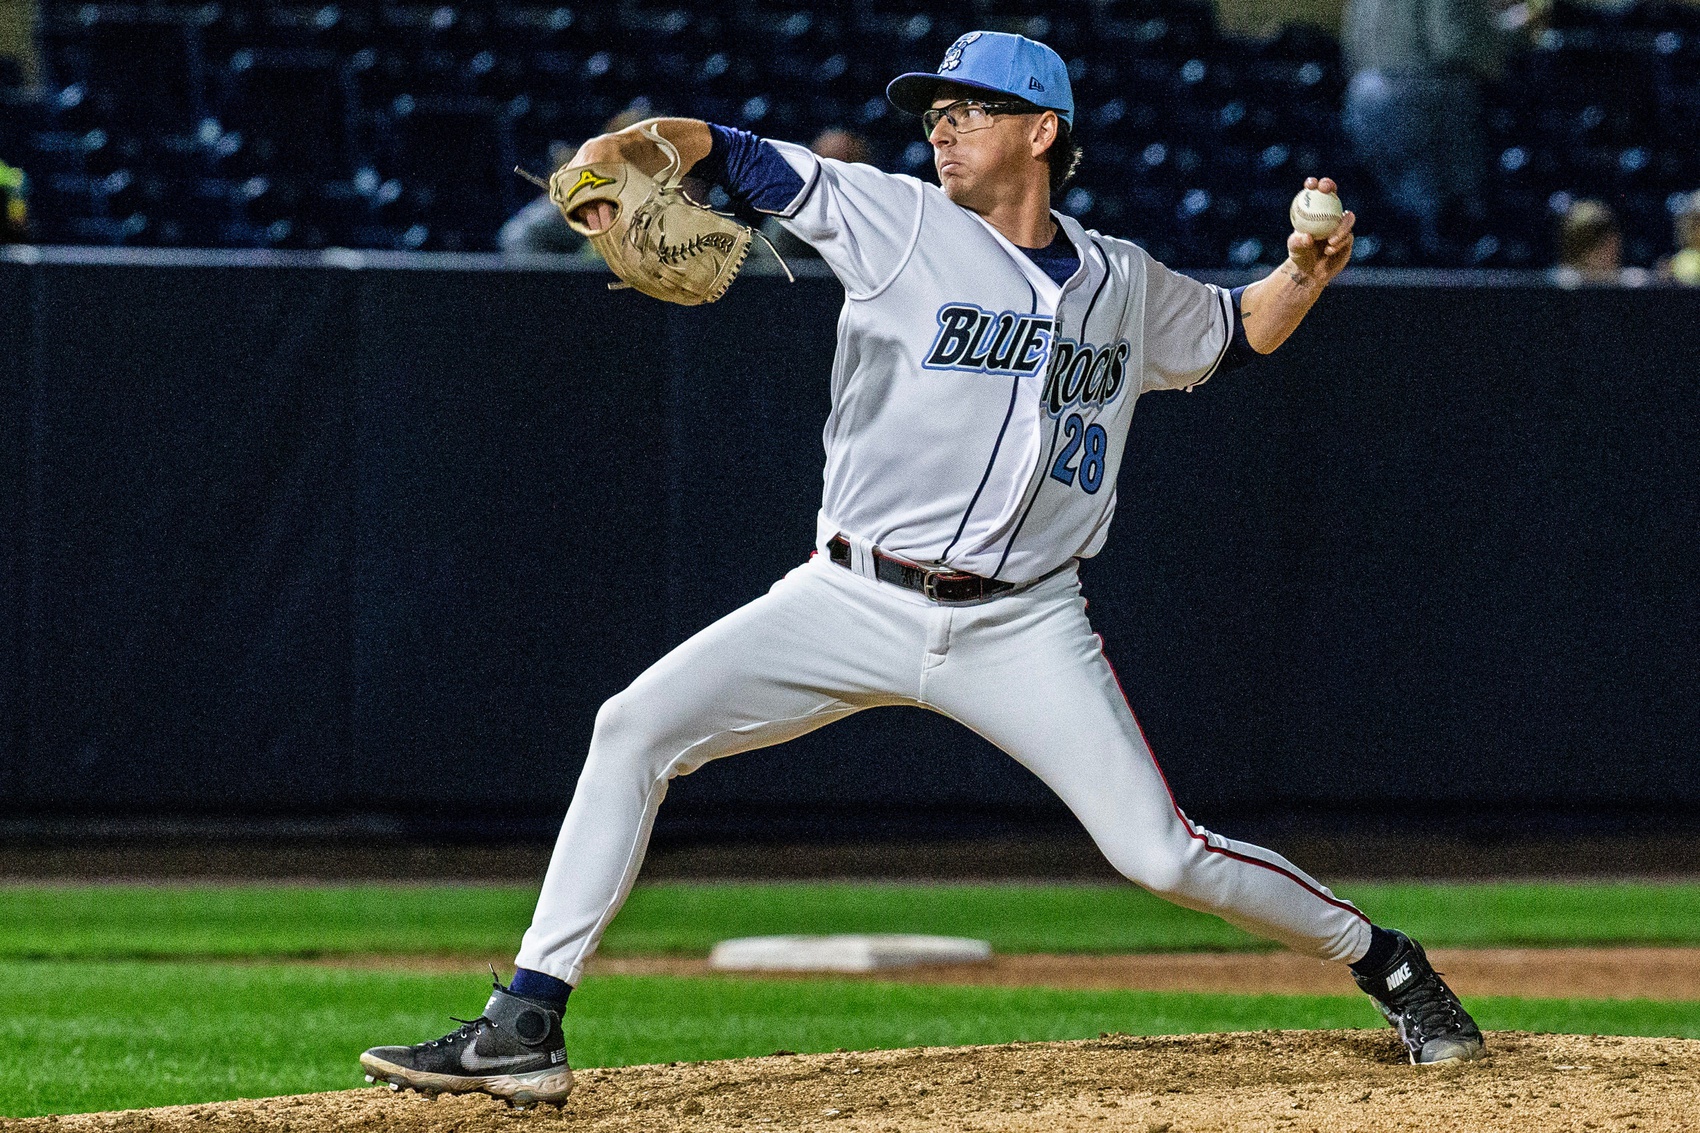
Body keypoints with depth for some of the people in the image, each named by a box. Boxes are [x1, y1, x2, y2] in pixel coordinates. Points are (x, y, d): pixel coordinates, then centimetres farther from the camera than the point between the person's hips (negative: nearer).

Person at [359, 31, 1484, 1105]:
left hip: (1022, 631, 0)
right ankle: (524, 1031, -16)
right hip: (854, 603, 0)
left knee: (1164, 856, -8)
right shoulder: (899, 219, -1)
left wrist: (1307, 269, 6)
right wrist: (624, 148, -26)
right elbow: (729, 151, -7)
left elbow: (1235, 332, 26)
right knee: (637, 728, -17)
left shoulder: (1124, 284, 7)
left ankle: (1382, 959, 18)